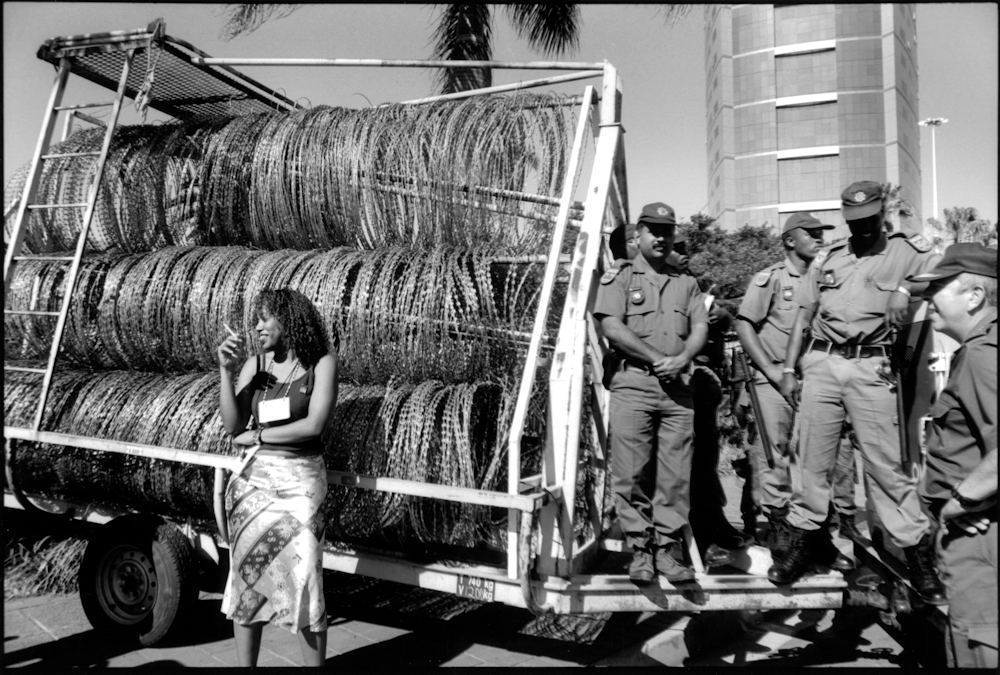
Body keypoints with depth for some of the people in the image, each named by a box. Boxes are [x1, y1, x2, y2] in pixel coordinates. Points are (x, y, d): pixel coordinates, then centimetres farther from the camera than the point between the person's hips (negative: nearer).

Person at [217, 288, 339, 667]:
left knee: (303, 580, -2)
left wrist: (257, 435, -6)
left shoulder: (322, 363, -3)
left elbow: (313, 425, -12)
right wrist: (226, 371, -9)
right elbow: (232, 425, 0)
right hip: (255, 479, 3)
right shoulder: (254, 365, 5)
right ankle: (245, 664, 22)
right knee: (247, 576, 8)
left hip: (301, 480, -3)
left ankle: (314, 663, 11)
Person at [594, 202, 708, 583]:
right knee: (632, 473, -4)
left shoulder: (686, 283, 21)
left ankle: (668, 548, 8)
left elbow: (700, 328, 11)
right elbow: (613, 329, -5)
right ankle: (640, 549, 6)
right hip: (632, 384, -3)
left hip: (677, 388, 4)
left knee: (676, 474, 1)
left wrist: (681, 359, -9)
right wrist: (657, 359, -8)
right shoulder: (619, 277, 8)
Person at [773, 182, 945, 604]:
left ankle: (918, 554, 9)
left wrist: (905, 288, -24)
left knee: (886, 463, -2)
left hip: (870, 367, -3)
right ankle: (802, 543, 16)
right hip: (821, 364, 3)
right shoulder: (826, 258, 15)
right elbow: (804, 316, 14)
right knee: (812, 458, 6)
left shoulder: (906, 251, 6)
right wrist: (789, 369, 7)